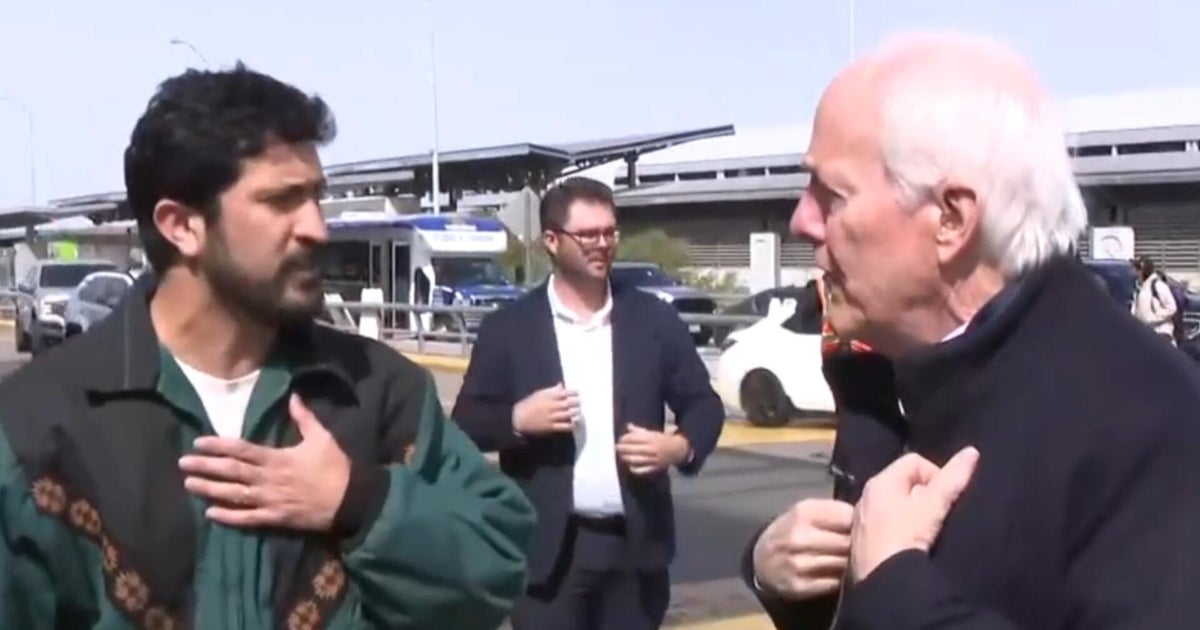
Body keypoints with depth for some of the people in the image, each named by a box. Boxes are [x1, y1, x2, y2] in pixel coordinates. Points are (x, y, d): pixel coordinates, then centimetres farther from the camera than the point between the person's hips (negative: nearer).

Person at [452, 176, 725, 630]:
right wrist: (517, 420, -18)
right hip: (550, 546, -2)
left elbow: (703, 403, 8)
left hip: (636, 542, 2)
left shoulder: (654, 319, 4)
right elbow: (466, 424, 2)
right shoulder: (508, 328, 0)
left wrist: (682, 446, -12)